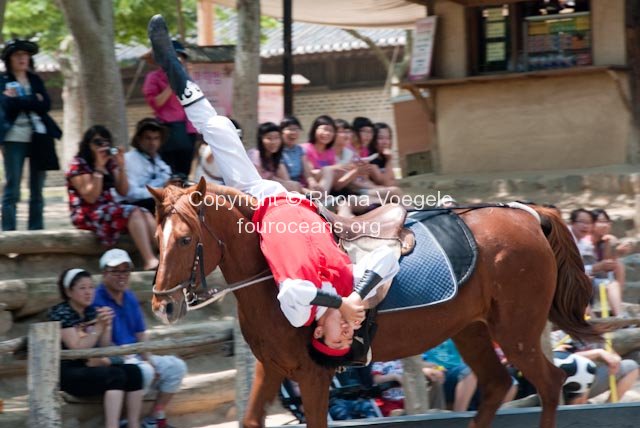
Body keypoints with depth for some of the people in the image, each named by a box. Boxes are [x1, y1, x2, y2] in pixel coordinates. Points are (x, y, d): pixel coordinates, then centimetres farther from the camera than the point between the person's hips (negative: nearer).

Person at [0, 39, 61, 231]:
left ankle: (36, 230, 7)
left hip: (38, 137, 4)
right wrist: (34, 100, -9)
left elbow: (46, 105, 1)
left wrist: (19, 100, -7)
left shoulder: (36, 81, 16)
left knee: (37, 189, 4)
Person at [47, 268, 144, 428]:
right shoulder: (60, 313, -9)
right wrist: (99, 326, -22)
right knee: (115, 375, -29)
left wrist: (107, 326, -8)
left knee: (133, 371, -15)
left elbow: (104, 347, 8)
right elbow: (78, 348, -16)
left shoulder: (91, 312, 11)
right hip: (68, 373, -7)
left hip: (89, 369, 7)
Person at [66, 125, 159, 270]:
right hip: (88, 214, -7)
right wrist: (99, 168, -18)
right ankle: (150, 261, -41)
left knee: (146, 215, -21)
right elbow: (90, 197, -15)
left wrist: (121, 167, -3)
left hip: (110, 208, 7)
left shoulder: (110, 163, 15)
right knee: (134, 213, -29)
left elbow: (123, 191, 10)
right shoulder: (79, 165, -5)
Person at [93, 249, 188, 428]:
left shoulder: (130, 298, 12)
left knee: (176, 367, -1)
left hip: (136, 357, 9)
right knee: (144, 371, -34)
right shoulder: (97, 300, -15)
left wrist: (148, 360, -4)